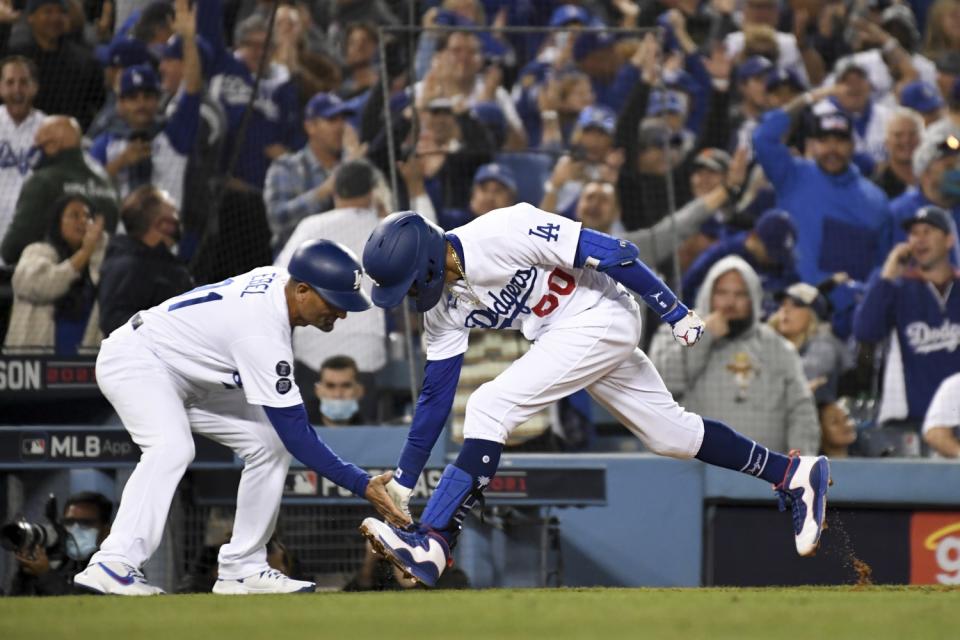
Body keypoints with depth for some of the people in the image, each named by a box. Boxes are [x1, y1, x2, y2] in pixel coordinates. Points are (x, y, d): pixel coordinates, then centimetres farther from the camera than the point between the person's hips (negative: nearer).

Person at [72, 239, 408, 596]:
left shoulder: (280, 281, -6)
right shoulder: (261, 332, -34)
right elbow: (296, 435, -32)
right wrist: (362, 485, -32)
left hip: (190, 375, 10)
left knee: (268, 443, 1)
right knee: (172, 447, -35)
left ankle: (242, 569, 1)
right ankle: (113, 565, -41)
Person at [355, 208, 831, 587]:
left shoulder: (503, 231, -25)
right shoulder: (444, 307, 0)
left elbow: (612, 254, -21)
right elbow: (435, 395, 7)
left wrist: (675, 313, -17)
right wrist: (402, 481, 5)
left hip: (601, 319, -9)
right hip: (561, 340, 9)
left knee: (489, 407, -19)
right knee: (671, 435, 15)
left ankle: (433, 545, -24)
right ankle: (793, 475, 28)